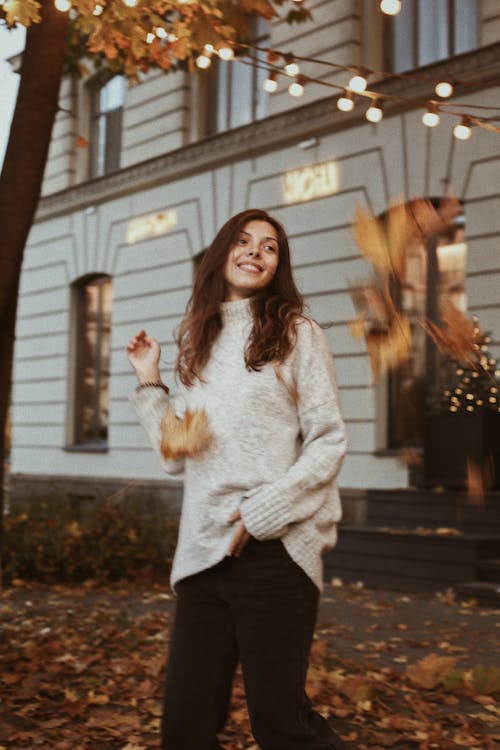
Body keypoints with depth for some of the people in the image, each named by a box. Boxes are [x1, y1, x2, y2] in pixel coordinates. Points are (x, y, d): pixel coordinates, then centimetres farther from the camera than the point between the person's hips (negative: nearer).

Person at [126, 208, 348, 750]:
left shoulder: (296, 333, 4)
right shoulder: (195, 341, 16)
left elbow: (328, 442, -4)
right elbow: (176, 457, 15)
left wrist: (263, 512, -13)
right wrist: (149, 383, 8)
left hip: (274, 549, -4)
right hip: (201, 551, 5)